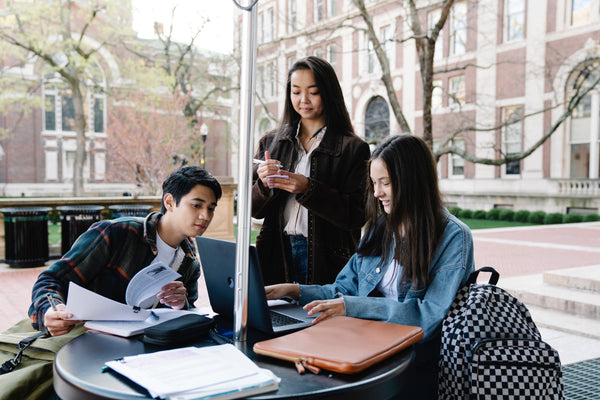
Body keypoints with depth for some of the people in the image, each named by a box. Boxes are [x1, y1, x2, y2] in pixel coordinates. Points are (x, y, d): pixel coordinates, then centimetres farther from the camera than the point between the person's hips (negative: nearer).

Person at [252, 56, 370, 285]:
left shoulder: (353, 148, -3)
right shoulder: (271, 142, 10)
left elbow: (357, 215, -11)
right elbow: (253, 210, 10)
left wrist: (308, 190, -20)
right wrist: (263, 185, -11)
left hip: (326, 260, -3)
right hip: (277, 255, 3)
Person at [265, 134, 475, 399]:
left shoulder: (453, 238, -6)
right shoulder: (379, 229, 14)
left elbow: (431, 315, -15)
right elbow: (345, 290, 16)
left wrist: (351, 307, -19)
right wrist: (295, 291, 1)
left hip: (418, 364, -5)